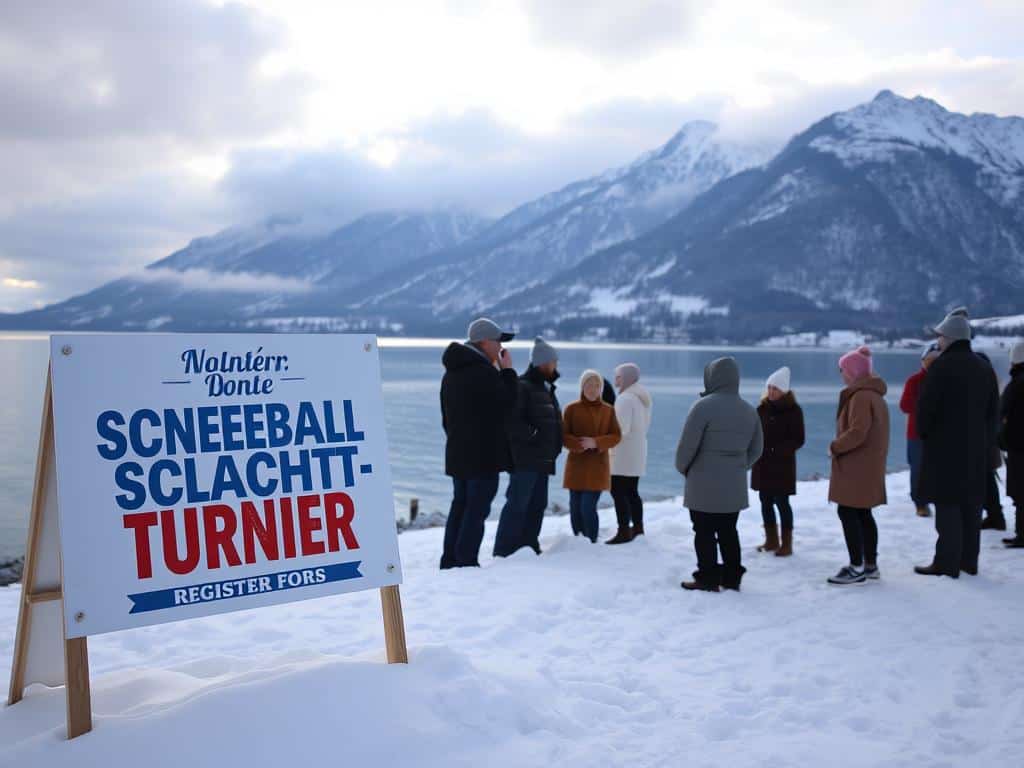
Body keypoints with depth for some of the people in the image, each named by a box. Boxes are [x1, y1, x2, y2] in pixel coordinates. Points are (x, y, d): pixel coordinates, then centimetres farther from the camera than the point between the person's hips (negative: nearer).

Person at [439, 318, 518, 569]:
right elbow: (508, 402, -9)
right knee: (477, 508, -5)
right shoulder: (484, 372, -17)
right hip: (484, 454, -9)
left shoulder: (452, 373, 15)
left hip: (456, 452, 9)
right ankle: (466, 562, -6)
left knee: (460, 504, 15)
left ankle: (450, 560, 17)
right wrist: (508, 370, -2)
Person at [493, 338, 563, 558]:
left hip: (542, 460, 10)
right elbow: (511, 422, -21)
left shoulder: (545, 389, 20)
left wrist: (552, 450, 16)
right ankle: (504, 550, -6)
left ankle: (528, 546, 20)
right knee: (517, 504, -9)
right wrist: (532, 435, -19)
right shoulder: (522, 387, -11)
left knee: (537, 504, 12)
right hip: (525, 459, -10)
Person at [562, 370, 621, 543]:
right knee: (575, 508, 5)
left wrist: (596, 442, -15)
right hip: (576, 464, 1)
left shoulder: (608, 410, 5)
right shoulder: (572, 409, 2)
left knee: (588, 507, -11)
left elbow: (616, 436, 1)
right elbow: (563, 435, -1)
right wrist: (579, 444, -20)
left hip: (598, 465, -1)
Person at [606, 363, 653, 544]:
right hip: (638, 452, 10)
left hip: (624, 454, -10)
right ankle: (638, 528, 22)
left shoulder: (625, 398, -17)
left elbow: (622, 429, -21)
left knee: (618, 491, -7)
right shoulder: (642, 397, 13)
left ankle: (624, 531, -8)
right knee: (632, 491, 17)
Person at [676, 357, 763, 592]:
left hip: (704, 484, -6)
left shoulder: (704, 406, -15)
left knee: (705, 532, 3)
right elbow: (756, 450, 13)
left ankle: (708, 578, 7)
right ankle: (732, 577, 21)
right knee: (728, 531, 16)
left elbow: (687, 444, -15)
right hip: (735, 486, 6)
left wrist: (682, 467, 3)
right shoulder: (749, 410, 7)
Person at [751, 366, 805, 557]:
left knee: (781, 502, -2)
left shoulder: (793, 410, -8)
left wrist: (779, 450, -22)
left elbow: (798, 440, -9)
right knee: (766, 502, 10)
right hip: (762, 463, 5)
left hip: (782, 464, -5)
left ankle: (786, 544, 8)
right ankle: (771, 540, 22)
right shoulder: (762, 408, 5)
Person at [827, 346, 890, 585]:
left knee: (847, 512, -6)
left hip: (857, 466, -10)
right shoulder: (874, 394, 15)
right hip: (869, 465, 10)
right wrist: (840, 447, 12)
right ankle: (870, 565, 20)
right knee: (863, 513, 14)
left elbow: (857, 433, -26)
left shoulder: (861, 396, -18)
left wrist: (835, 447, -12)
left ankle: (857, 568, -5)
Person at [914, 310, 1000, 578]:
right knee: (971, 505, 11)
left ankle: (947, 563, -5)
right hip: (976, 448, 7)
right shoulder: (984, 368, 12)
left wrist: (923, 433, 2)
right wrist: (985, 440, 20)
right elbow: (993, 412, 15)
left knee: (947, 506, -5)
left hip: (945, 447, -7)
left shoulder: (942, 366, -13)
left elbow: (925, 407, -14)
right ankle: (968, 561, 18)